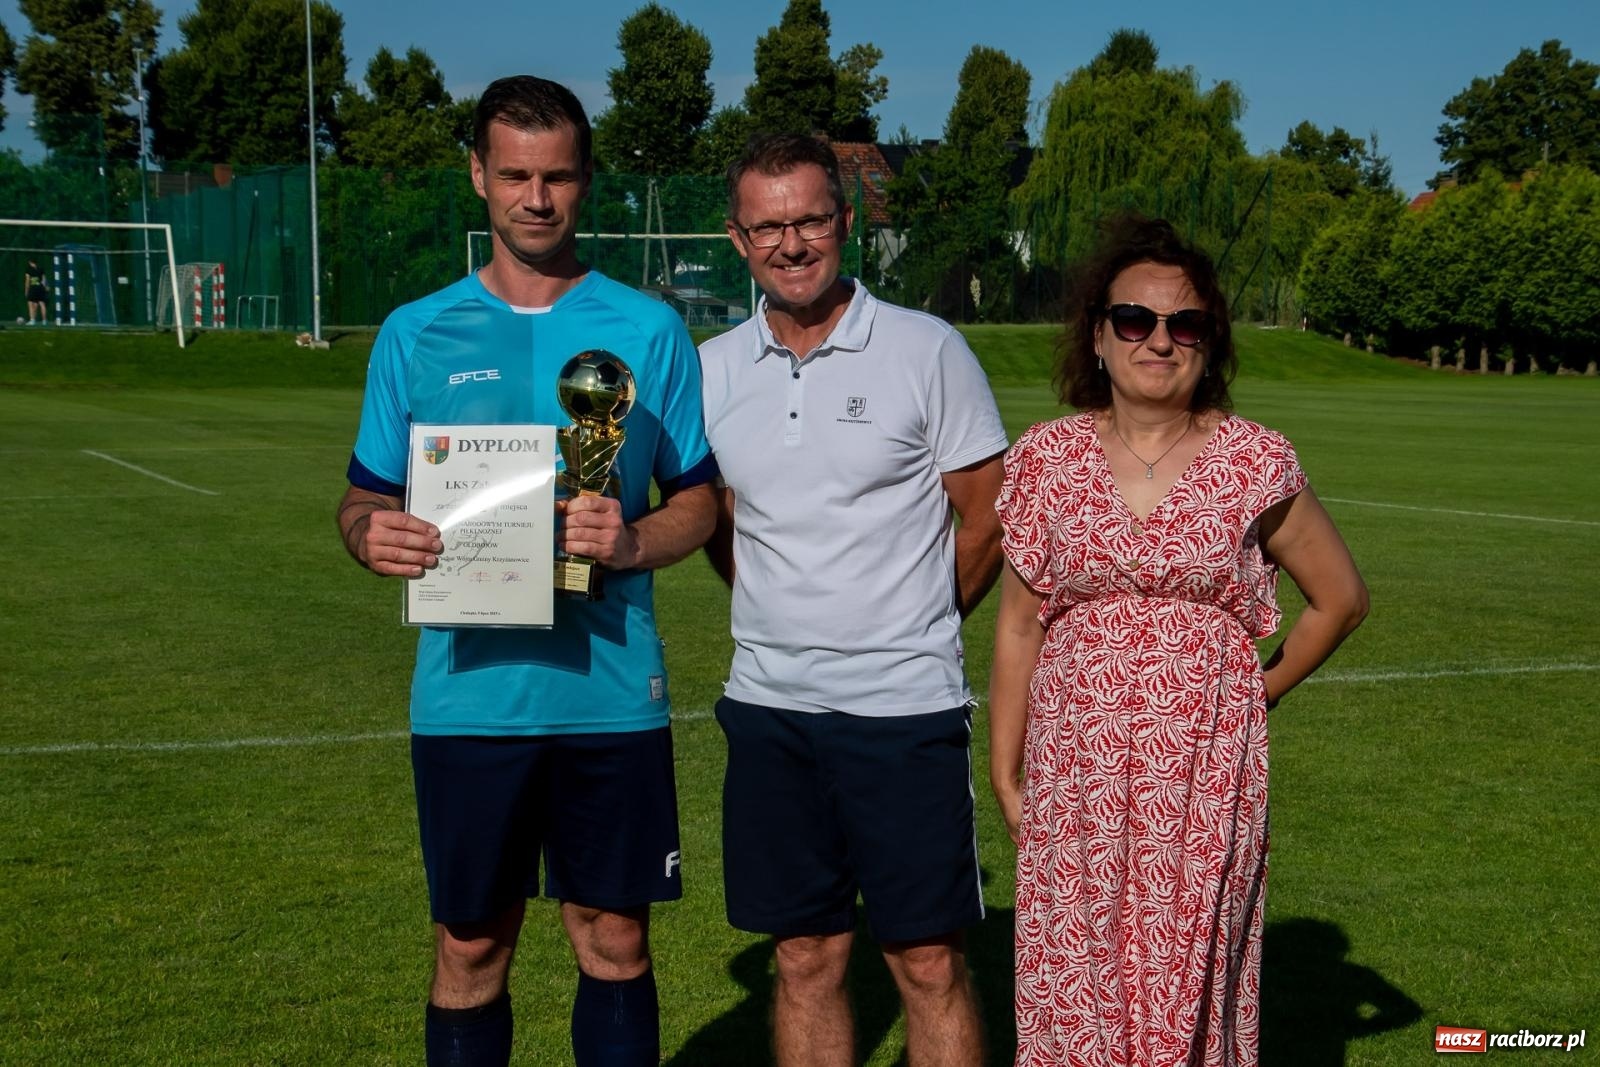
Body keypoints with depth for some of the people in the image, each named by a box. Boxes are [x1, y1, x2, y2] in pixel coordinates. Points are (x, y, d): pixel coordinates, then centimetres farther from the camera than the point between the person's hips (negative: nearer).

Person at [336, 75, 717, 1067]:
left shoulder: (648, 330, 2)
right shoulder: (418, 334, 4)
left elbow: (700, 501, 4)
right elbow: (365, 500, 9)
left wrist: (632, 541, -17)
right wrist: (372, 534, -15)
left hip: (612, 692, 0)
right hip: (469, 695, 1)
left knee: (615, 941, 10)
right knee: (472, 948, 11)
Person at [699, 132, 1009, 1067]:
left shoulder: (928, 350, -6)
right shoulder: (712, 369, 5)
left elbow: (990, 516, 0)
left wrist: (904, 630, 6)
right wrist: (787, 622, 11)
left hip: (904, 707, -3)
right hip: (767, 707, 4)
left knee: (930, 964, 2)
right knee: (807, 958, 12)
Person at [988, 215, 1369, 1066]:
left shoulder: (1254, 463, -1)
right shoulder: (1046, 459, 2)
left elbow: (1339, 597, 12)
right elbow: (1018, 624, 7)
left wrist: (1257, 694, 11)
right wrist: (1004, 774, 6)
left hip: (1205, 779, -1)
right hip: (1076, 778, 1)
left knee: (1188, 984, 2)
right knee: (1070, 991, 4)